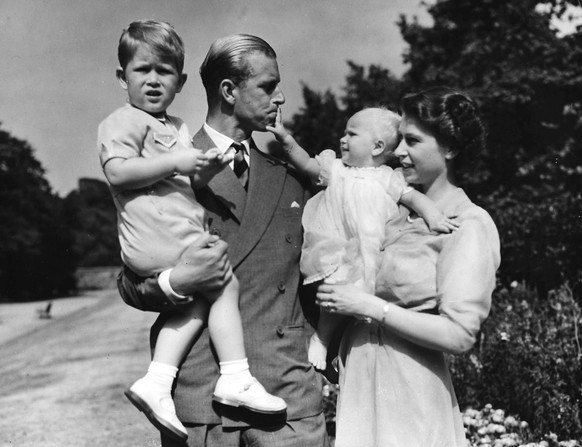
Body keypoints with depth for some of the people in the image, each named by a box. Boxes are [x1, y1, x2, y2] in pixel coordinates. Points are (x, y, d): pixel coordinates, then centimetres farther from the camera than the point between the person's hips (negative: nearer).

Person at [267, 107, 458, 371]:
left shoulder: (387, 178, 7)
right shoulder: (336, 169, 12)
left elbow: (413, 197, 3)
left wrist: (433, 216, -12)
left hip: (368, 253, 0)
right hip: (333, 252, 0)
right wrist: (286, 139, -6)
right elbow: (307, 164, 6)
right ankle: (320, 339, 4)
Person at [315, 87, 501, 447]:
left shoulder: (469, 225, -12)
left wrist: (368, 306, -18)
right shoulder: (397, 207, 6)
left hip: (412, 396, -6)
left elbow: (459, 334, -19)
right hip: (359, 378, 6)